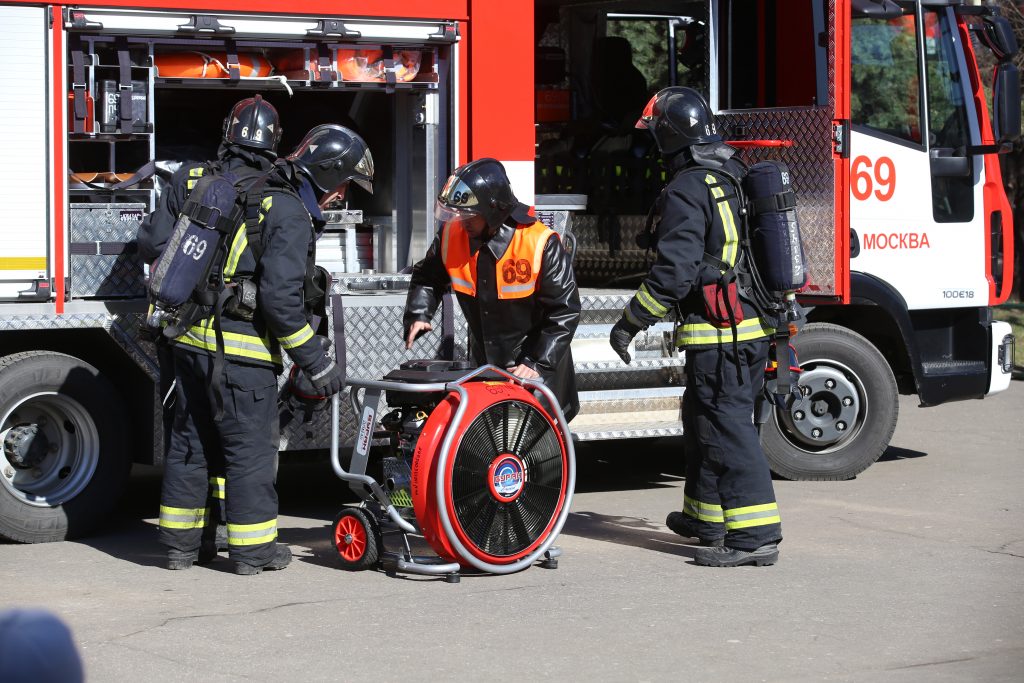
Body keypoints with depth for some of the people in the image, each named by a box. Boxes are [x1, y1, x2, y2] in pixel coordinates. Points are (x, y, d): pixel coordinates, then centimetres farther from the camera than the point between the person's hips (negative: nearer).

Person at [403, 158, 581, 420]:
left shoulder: (541, 243, -19)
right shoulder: (452, 235, -5)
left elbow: (564, 311, -16)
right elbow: (427, 276, 14)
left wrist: (537, 363, -22)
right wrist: (418, 315, -5)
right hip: (483, 364, 5)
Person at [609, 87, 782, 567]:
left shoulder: (688, 191, -15)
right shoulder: (740, 178, 13)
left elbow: (675, 272, -20)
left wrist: (631, 322, -11)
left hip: (719, 337, -9)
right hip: (756, 328, 9)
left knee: (727, 430, -7)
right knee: (703, 419, 22)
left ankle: (754, 535, -10)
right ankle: (706, 517, 33)